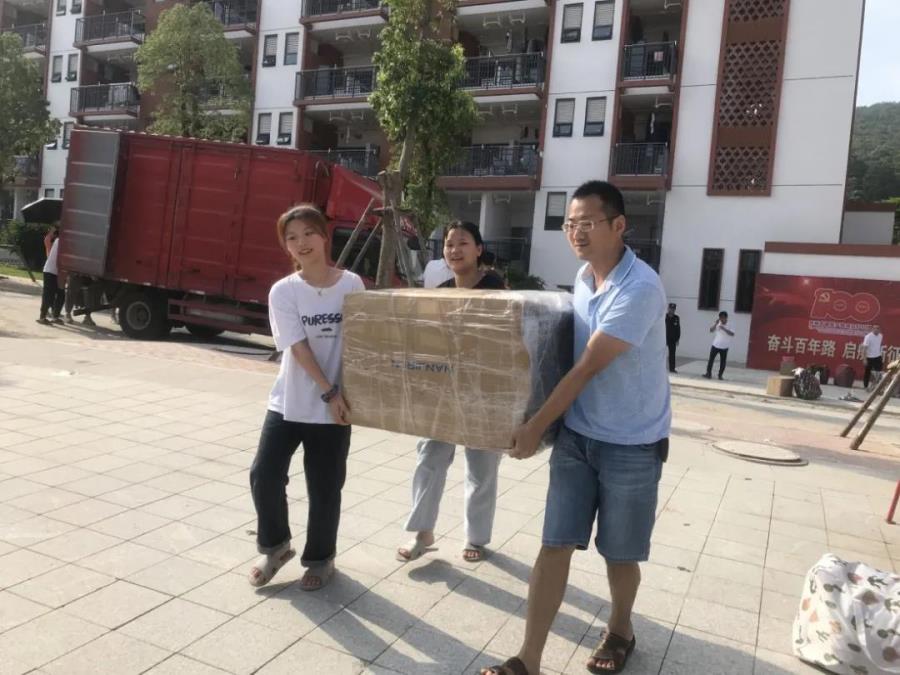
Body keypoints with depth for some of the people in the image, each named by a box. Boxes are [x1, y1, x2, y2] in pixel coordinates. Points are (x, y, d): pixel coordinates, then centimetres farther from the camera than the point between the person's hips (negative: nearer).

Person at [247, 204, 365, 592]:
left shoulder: (351, 284, -2)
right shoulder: (283, 291, -6)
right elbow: (299, 349, -11)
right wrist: (330, 392, -18)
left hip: (333, 409, 0)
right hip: (289, 403, 0)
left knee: (325, 489, 7)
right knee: (264, 476, -3)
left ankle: (321, 558, 29)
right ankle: (275, 546, 24)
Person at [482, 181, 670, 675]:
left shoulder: (640, 288, -22)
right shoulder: (582, 278, 4)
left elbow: (587, 368, -23)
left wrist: (536, 427, -21)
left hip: (631, 444, -6)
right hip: (576, 435, 6)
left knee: (619, 553, 13)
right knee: (554, 546, 4)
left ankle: (619, 631, 41)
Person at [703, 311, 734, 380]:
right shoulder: (718, 324, 1)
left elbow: (732, 334, -19)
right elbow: (711, 330, -8)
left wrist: (724, 329, -28)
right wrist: (716, 323, -19)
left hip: (724, 347, -2)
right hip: (715, 345, 2)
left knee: (723, 361, 4)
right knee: (711, 359, 1)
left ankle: (720, 375, 14)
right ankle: (708, 374, 7)